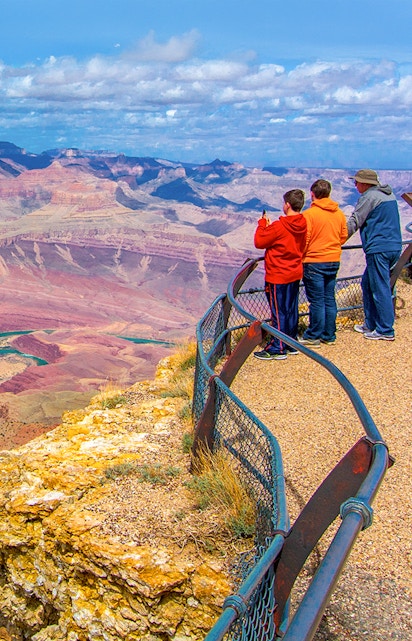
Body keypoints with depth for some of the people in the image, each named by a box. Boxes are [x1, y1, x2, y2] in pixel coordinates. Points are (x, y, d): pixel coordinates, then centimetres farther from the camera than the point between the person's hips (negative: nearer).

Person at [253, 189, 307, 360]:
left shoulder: (279, 226, -21)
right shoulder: (302, 226, 2)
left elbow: (259, 242, -13)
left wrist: (262, 224, 1)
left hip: (278, 276, -8)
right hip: (295, 274, 8)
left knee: (278, 312, 0)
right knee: (292, 310, 15)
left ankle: (277, 349, 6)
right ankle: (292, 344, 24)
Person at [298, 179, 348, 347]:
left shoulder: (309, 214, -13)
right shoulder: (339, 213, 4)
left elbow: (304, 240, -13)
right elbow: (344, 236, 11)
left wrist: (300, 258, 3)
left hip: (314, 262, -6)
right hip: (334, 261, 6)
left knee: (316, 300, 0)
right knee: (329, 299, 12)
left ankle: (313, 337, 6)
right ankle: (329, 335, 18)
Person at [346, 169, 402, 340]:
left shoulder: (369, 197, -9)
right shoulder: (389, 195, 19)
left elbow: (354, 222, -8)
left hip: (378, 249, -9)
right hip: (394, 247, 9)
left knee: (380, 289, -5)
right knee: (367, 283, 17)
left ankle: (386, 330, -3)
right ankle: (370, 324, 22)